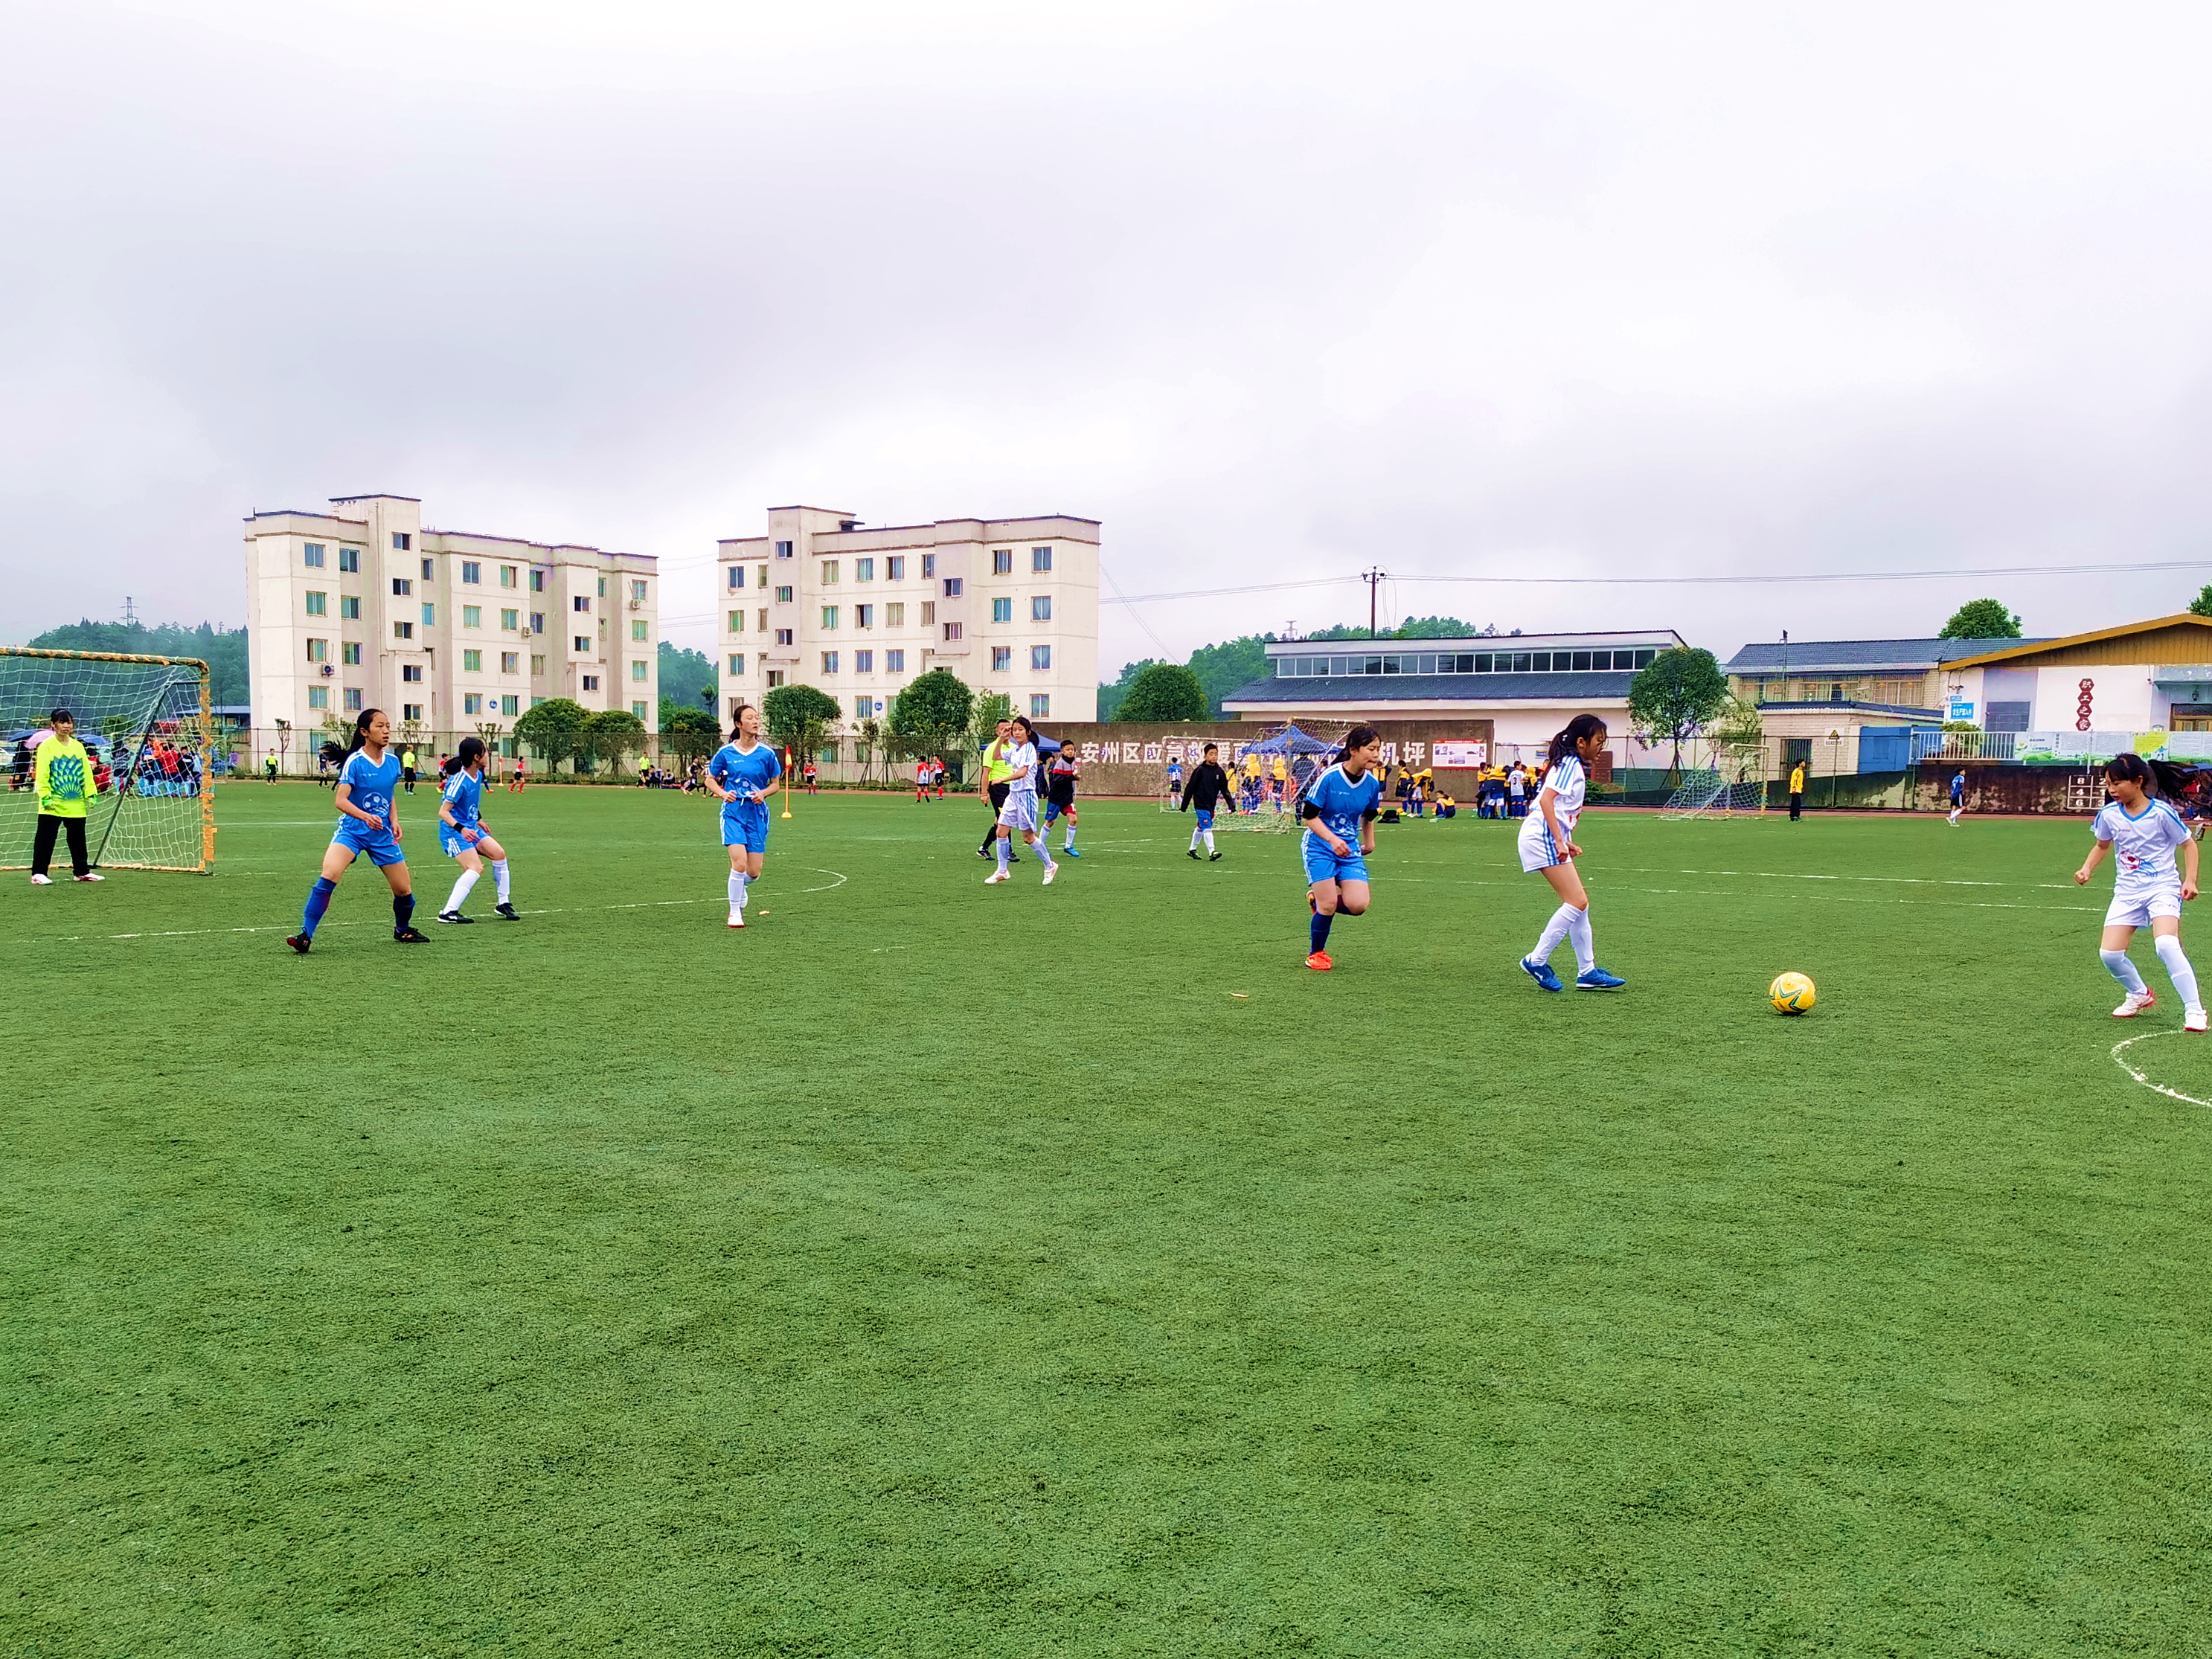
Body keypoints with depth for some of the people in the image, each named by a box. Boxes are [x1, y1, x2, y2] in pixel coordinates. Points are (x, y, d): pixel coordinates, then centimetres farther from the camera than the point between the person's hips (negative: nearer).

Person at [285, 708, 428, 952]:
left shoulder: (393, 761, 4)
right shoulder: (354, 762, -12)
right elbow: (341, 800, -19)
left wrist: (394, 820, 3)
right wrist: (366, 816, -35)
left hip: (383, 833, 5)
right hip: (352, 830, -5)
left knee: (404, 889, 5)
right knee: (329, 874, -27)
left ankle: (402, 930, 35)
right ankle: (305, 935, -19)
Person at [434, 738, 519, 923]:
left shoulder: (478, 775, 3)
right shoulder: (459, 781, -23)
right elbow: (443, 812, -25)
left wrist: (479, 820, 31)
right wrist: (461, 829, -39)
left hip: (471, 828, 9)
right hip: (453, 831, -9)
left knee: (499, 853, 0)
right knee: (475, 868, -20)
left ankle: (504, 904, 12)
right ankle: (449, 912, -18)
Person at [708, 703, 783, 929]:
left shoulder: (767, 753, -1)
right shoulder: (726, 753, -2)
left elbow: (775, 783, 10)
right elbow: (710, 779, 9)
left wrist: (763, 793, -10)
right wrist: (722, 792, -10)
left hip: (757, 814, 2)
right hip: (733, 813, -2)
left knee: (754, 872, 0)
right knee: (740, 863, -19)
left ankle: (741, 886, 38)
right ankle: (734, 911, -1)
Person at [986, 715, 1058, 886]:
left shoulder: (1029, 748, -12)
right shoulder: (1015, 750, 12)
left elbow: (1022, 772, -25)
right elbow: (996, 757, 27)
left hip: (1026, 794, -8)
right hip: (1013, 794, 8)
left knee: (1028, 836, -2)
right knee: (1001, 832, 2)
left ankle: (1050, 866, 15)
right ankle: (1001, 871, 8)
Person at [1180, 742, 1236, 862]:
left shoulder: (1219, 771, 6)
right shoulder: (1200, 770, -9)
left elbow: (1225, 789, 12)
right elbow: (1190, 788, -6)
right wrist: (1184, 804, -4)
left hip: (1211, 804, 6)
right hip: (1201, 804, -6)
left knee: (1201, 827, 15)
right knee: (1207, 827, -13)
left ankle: (1193, 849, 29)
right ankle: (1211, 852, -19)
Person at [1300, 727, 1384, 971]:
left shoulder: (1373, 783, -3)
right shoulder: (1329, 777, -19)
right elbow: (1309, 814, -16)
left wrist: (1369, 841, 19)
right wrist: (1333, 840, -26)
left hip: (1349, 849, 5)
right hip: (1319, 847, -5)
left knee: (1358, 905, -11)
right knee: (1328, 905, -11)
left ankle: (1318, 899, 21)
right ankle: (1316, 953, 15)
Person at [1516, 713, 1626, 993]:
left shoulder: (1572, 765, 21)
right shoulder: (1570, 764, -10)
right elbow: (1546, 800, -21)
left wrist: (1566, 843, 21)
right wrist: (1559, 841, -26)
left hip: (1551, 837, 11)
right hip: (1543, 835, -11)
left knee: (1579, 903, 9)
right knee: (1577, 902, -14)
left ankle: (1587, 972, 12)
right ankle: (1536, 961, -8)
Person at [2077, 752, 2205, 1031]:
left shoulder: (2161, 813, -12)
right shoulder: (2109, 814, 0)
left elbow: (2189, 843, 1)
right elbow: (2102, 845, 19)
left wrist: (2190, 880, -10)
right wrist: (2087, 868, 2)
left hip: (2163, 887, -5)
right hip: (2127, 891, 5)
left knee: (2166, 945, -28)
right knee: (2110, 954, -7)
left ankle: (2194, 1010, -17)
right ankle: (2139, 995, 24)